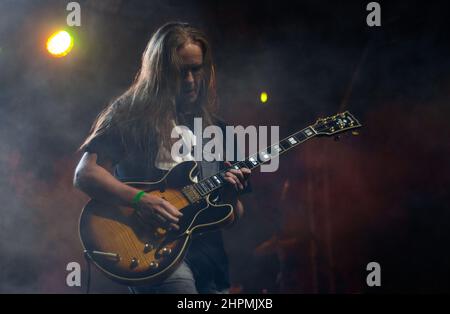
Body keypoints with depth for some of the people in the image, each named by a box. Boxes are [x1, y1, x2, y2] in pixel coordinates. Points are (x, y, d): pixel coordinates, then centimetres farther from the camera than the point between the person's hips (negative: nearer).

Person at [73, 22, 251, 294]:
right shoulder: (131, 114, 1)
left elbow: (232, 217, 18)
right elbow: (85, 174, -7)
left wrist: (230, 195, -5)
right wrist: (143, 200, -18)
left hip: (209, 253, 6)